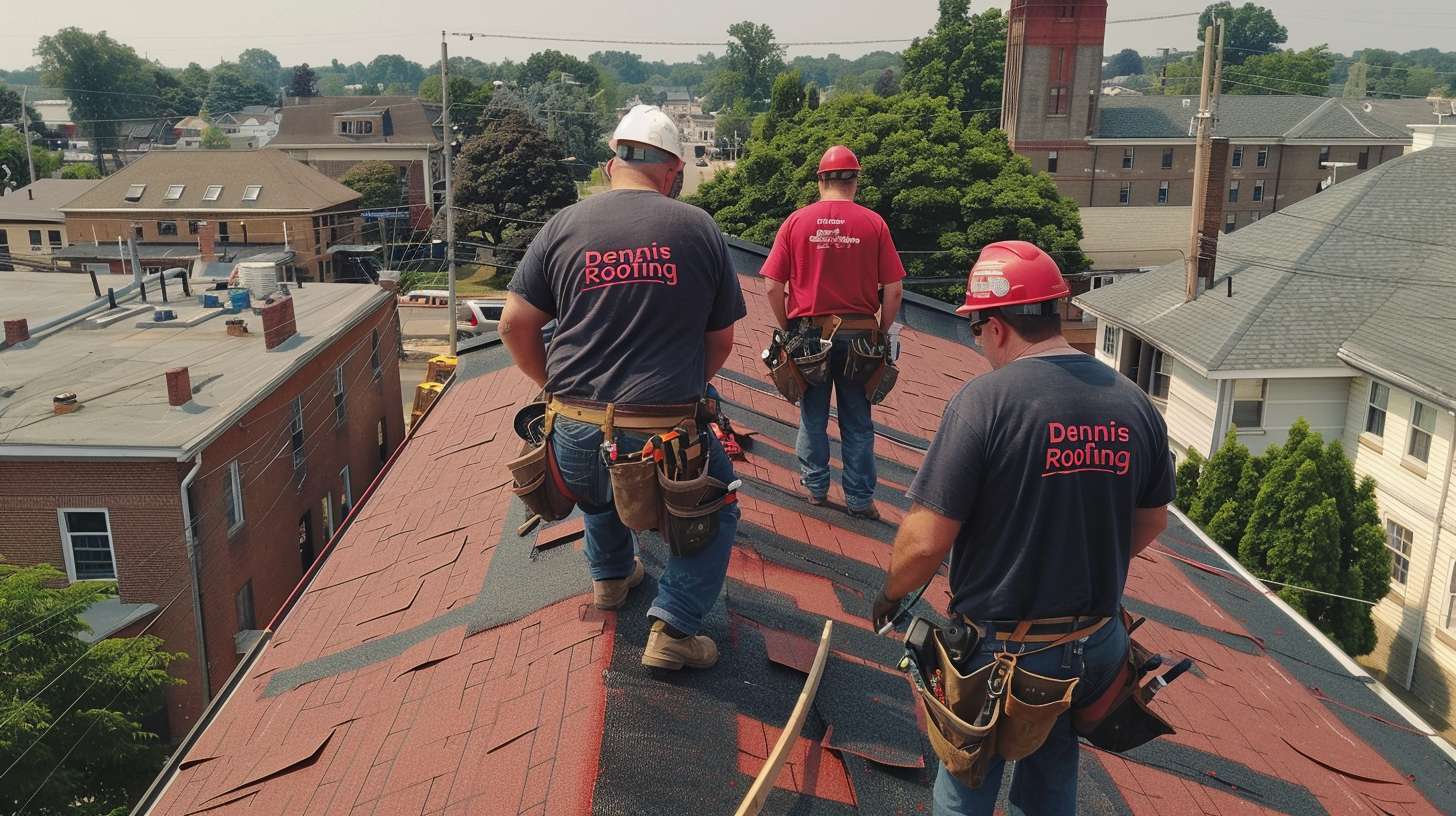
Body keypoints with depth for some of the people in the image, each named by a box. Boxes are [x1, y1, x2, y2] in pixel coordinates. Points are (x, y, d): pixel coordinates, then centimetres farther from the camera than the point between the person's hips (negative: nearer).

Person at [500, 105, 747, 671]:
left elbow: (515, 325, 5)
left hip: (575, 433, 3)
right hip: (666, 433, -3)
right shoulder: (700, 229, 1)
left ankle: (610, 576, 52)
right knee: (716, 510, 23)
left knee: (598, 492, 36)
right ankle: (673, 628, 13)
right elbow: (721, 339, 8)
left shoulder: (563, 226, 3)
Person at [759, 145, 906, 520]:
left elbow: (773, 287, -4)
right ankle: (859, 498, 16)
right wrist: (881, 333, 7)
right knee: (857, 421, 10)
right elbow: (893, 290, -6)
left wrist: (788, 328, 9)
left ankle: (815, 485, 26)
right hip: (858, 333, 0)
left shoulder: (796, 221, -3)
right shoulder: (873, 223, -4)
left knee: (813, 415, 15)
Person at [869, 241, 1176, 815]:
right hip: (1094, 648, 5)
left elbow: (926, 540, -22)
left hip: (998, 649, -5)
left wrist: (889, 595, -2)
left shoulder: (985, 400, -22)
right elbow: (1152, 522, 10)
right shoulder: (1135, 404, -4)